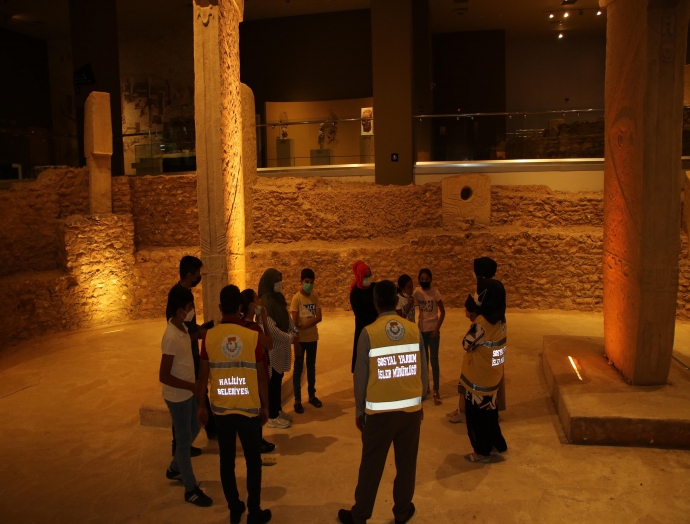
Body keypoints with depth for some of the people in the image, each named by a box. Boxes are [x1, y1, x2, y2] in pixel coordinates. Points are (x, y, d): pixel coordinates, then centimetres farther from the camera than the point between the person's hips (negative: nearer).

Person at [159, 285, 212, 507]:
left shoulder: (182, 328, 0)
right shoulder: (172, 337, -28)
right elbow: (164, 376, -27)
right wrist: (193, 386, -25)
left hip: (188, 392, 9)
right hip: (178, 396, -9)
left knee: (193, 430, 24)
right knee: (184, 439, 5)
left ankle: (175, 469, 44)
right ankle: (191, 489, 21)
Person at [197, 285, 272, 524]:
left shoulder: (209, 336, -8)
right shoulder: (253, 334, -12)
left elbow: (203, 376, -2)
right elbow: (262, 376, -7)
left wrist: (201, 405, 12)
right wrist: (265, 406, 5)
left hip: (221, 409, 2)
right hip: (249, 409, -2)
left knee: (226, 461, 16)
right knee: (253, 462, 12)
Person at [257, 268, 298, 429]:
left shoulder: (278, 298, 8)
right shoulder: (265, 301, -20)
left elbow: (287, 317, 12)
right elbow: (271, 328, -23)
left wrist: (295, 332, -3)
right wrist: (290, 338, -16)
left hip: (281, 346, 8)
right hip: (272, 348, -8)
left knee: (278, 379, 17)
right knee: (273, 381, 1)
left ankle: (278, 410, 31)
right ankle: (272, 417, 12)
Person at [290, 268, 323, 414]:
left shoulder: (315, 297, 3)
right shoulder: (296, 298, -10)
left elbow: (319, 317, -5)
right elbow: (294, 322, -13)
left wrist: (305, 326, -19)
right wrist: (296, 342, -18)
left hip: (313, 338, 4)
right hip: (301, 339, -4)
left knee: (311, 367, 14)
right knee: (298, 369, 3)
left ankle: (312, 395, 27)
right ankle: (297, 400, 9)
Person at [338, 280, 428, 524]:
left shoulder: (369, 333, -11)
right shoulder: (414, 329, -3)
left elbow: (361, 376, -6)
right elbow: (423, 371, 2)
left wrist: (359, 411, 6)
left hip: (379, 411, -2)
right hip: (411, 408, 3)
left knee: (371, 466, 10)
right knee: (406, 463, 16)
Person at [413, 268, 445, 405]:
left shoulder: (435, 292, -11)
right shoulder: (417, 292, -2)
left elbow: (442, 312, -8)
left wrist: (437, 329, -13)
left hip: (433, 330, -4)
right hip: (421, 330, 4)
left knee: (434, 360, -1)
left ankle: (436, 391, 6)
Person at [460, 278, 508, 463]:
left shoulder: (482, 322, -27)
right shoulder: (499, 319, -1)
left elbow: (467, 344, -16)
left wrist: (472, 318, -9)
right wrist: (474, 317, -2)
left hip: (478, 379, -8)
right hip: (491, 376, 8)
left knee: (476, 416, 9)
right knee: (489, 413, 24)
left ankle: (482, 452, 23)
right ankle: (498, 444, 38)